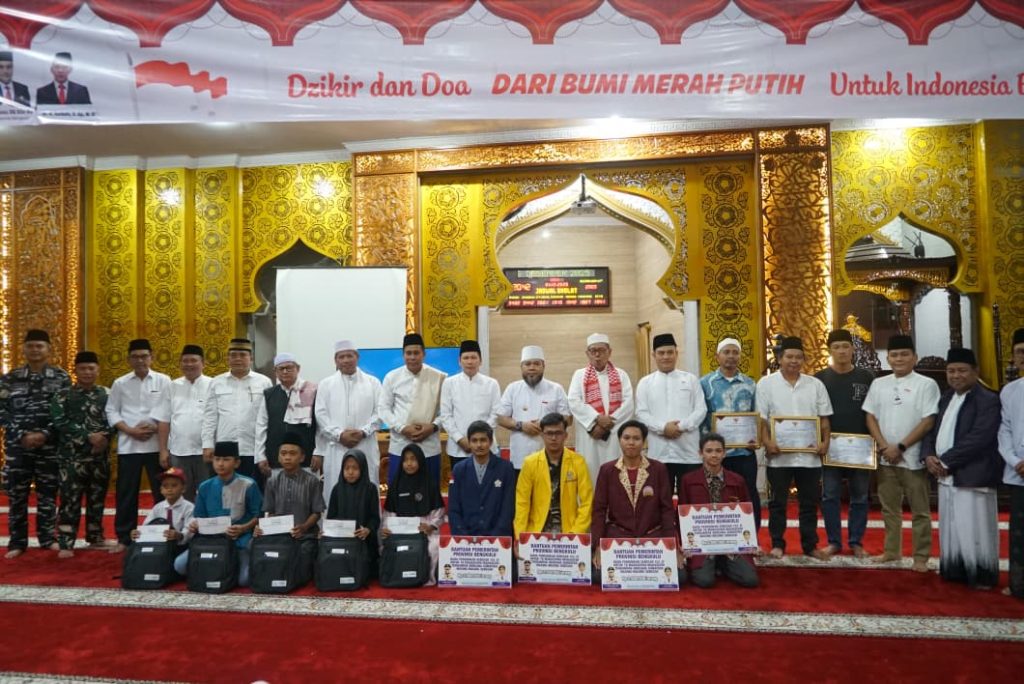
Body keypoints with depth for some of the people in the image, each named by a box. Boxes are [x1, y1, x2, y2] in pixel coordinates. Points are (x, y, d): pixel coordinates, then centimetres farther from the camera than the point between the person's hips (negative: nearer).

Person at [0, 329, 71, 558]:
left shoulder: (61, 377, 2)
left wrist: (45, 434, -12)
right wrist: (23, 435, -11)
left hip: (50, 445, -1)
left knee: (48, 493, 7)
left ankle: (47, 537, 20)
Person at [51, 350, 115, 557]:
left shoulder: (107, 394, 8)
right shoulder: (63, 396, 0)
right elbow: (60, 422, -10)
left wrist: (106, 437, -14)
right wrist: (89, 436, -16)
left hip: (101, 455, 3)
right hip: (73, 456, -3)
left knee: (97, 499, 11)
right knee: (70, 499, -3)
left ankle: (95, 538, 23)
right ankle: (66, 544, 2)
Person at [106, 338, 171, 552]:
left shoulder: (163, 381, 3)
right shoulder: (120, 383, 7)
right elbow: (111, 412, 5)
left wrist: (155, 427, -13)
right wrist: (130, 430, -8)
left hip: (156, 444, -1)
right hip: (128, 445, 1)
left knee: (162, 492, 4)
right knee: (126, 494, 6)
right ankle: (124, 538, 16)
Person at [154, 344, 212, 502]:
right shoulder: (172, 387, 8)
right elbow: (163, 421, 9)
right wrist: (163, 450, 4)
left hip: (204, 451, -3)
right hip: (178, 451, 3)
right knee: (182, 496, 12)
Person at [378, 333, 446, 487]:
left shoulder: (439, 377, 0)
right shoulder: (392, 377, 1)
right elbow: (383, 408, 2)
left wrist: (433, 426, -13)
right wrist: (402, 428, -10)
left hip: (430, 446, 0)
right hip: (400, 445, 0)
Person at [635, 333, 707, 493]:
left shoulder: (691, 379, 10)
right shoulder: (645, 382, 9)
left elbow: (701, 409, 2)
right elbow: (641, 414, 1)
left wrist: (682, 426, -13)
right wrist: (663, 427, -14)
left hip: (689, 451, 0)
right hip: (659, 452, 0)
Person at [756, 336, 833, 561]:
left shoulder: (815, 384, 9)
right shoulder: (766, 383, 0)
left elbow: (824, 418, 10)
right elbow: (761, 418, -3)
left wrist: (825, 441, -4)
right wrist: (767, 442, -15)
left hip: (809, 454, 3)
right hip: (779, 454, -3)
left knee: (809, 502, 10)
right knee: (778, 502, 5)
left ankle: (810, 545, 21)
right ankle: (777, 544, 15)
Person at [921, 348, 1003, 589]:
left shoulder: (988, 400, -10)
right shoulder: (946, 398, 14)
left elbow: (978, 439, -20)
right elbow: (933, 429, 16)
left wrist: (946, 461, -17)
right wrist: (929, 455, -3)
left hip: (971, 476, -8)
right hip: (947, 476, 8)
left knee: (974, 529, -2)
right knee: (950, 528, 14)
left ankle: (982, 577, 11)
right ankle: (954, 571, 25)